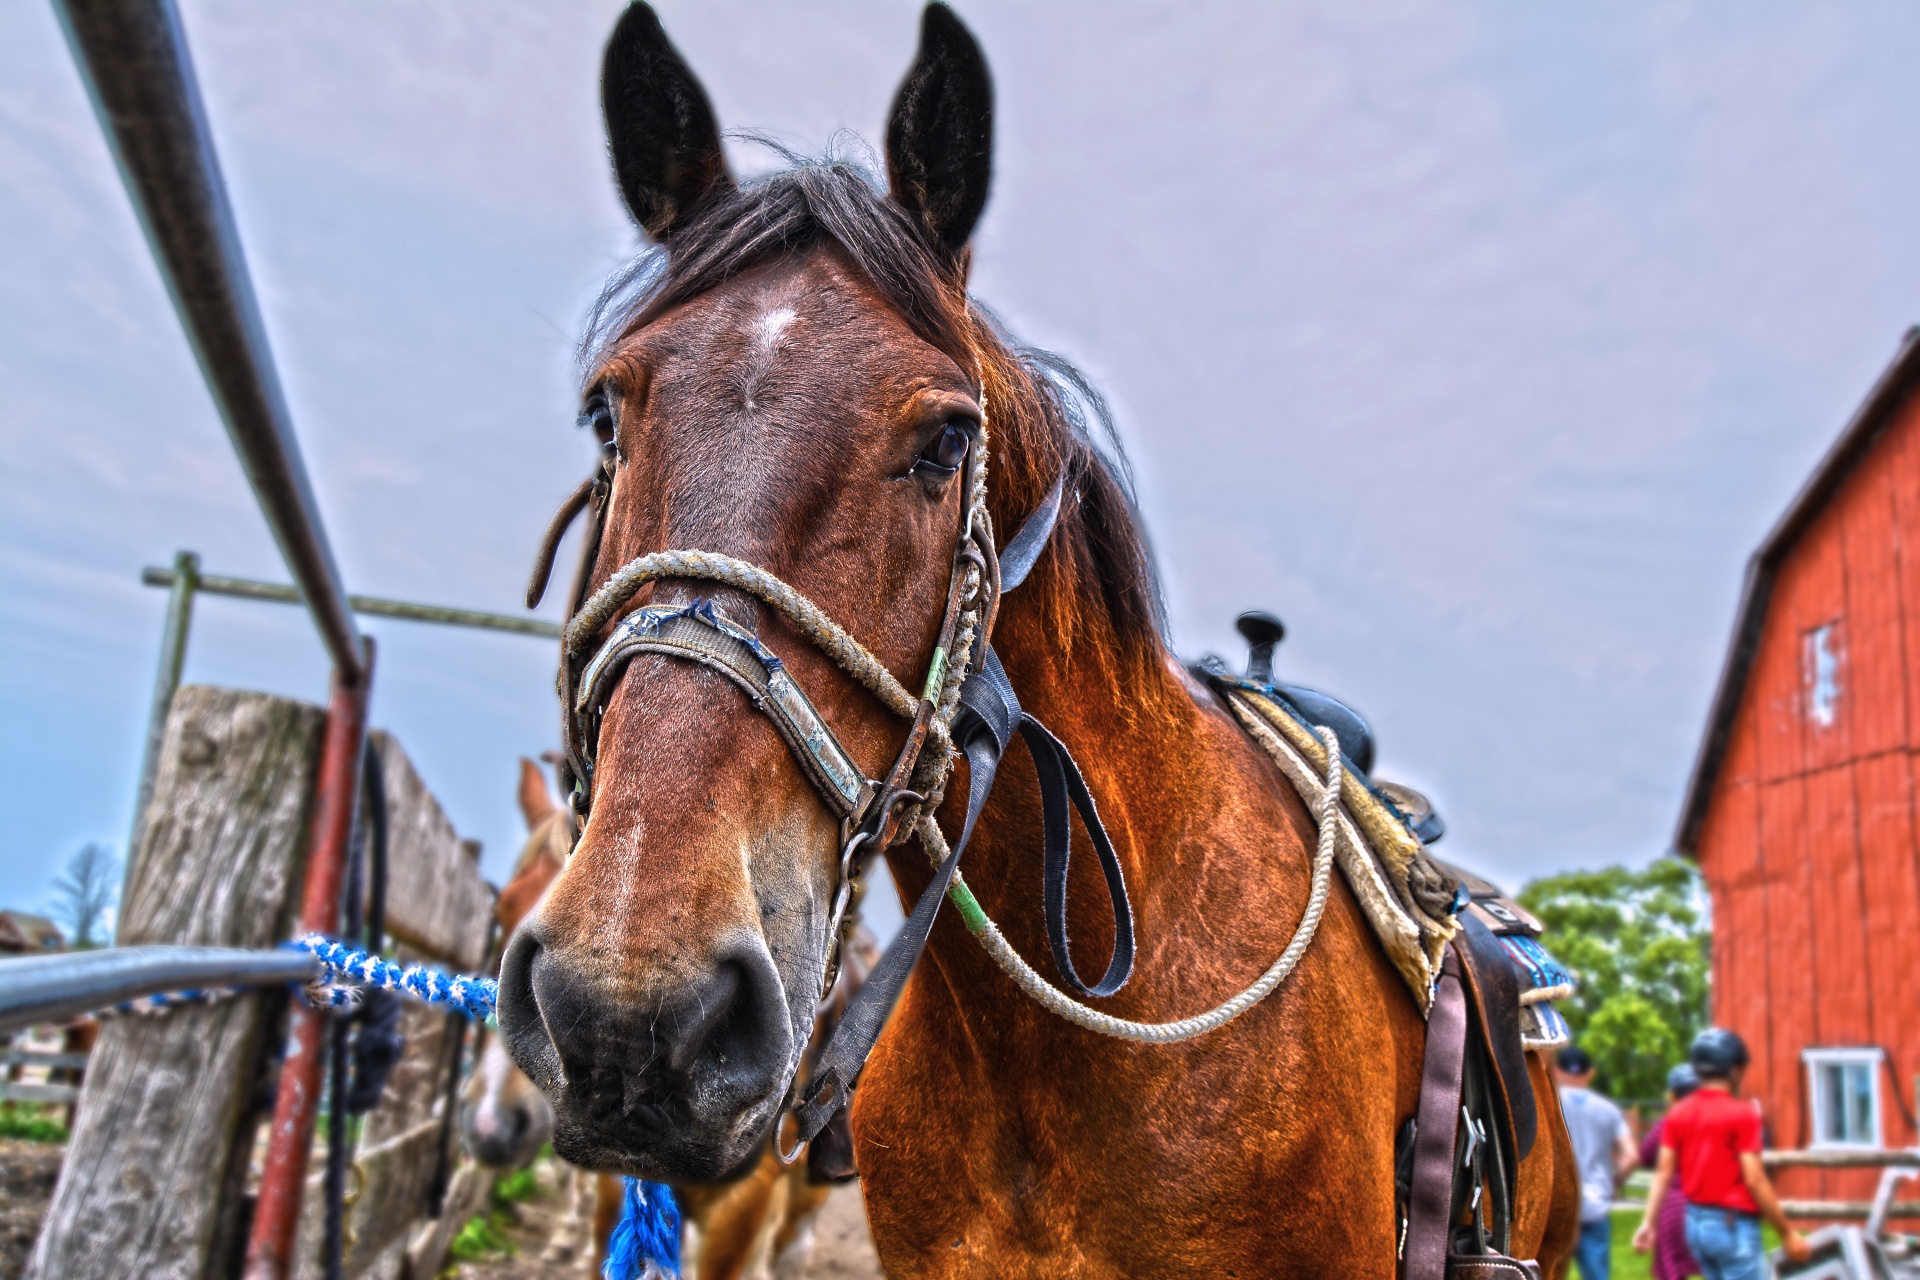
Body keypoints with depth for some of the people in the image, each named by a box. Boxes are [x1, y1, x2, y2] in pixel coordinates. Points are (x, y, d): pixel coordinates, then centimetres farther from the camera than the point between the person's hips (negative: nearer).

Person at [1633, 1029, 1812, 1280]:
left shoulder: (1678, 1113, 5)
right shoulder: (1741, 1113, -14)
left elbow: (1663, 1174, 2)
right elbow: (1754, 1180, -16)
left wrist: (1648, 1222, 4)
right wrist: (1787, 1233, -8)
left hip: (1695, 1222, 7)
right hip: (1733, 1225, -7)